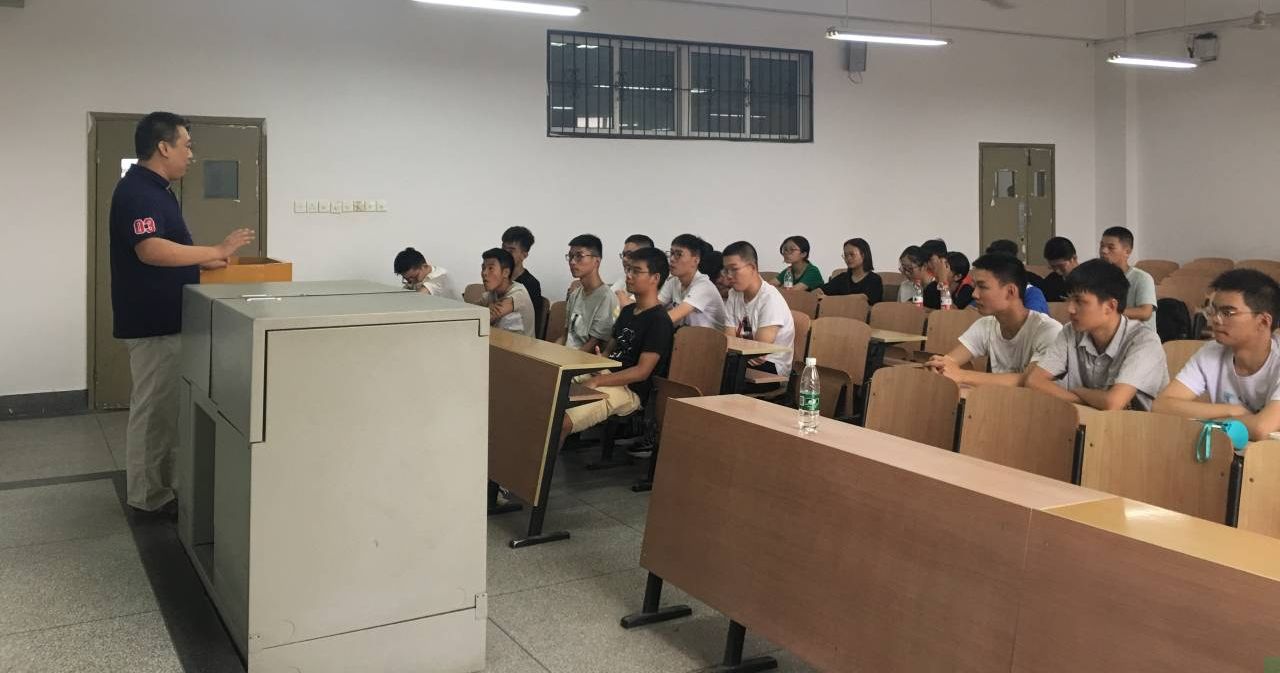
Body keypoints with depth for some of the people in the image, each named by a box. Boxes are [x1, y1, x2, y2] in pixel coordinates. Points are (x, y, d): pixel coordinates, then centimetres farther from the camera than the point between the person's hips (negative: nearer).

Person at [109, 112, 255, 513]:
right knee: (153, 408, -1)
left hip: (166, 317, 10)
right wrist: (217, 251, -26)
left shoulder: (156, 189, 14)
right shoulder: (137, 191, -18)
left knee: (163, 406, 16)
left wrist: (207, 259, 11)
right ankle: (148, 497, 9)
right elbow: (151, 250, -31)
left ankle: (160, 487, 26)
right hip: (153, 321, -10)